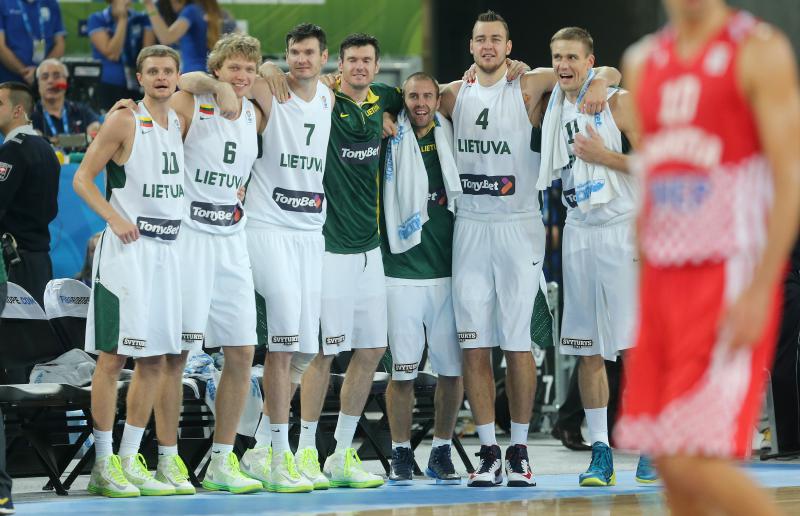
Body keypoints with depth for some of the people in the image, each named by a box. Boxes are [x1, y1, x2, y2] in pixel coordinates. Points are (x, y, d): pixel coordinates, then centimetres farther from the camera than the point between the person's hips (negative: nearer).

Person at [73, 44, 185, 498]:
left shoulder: (180, 121, 13)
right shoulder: (125, 121, -6)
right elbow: (83, 178, -7)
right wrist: (115, 219, -19)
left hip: (168, 250, 7)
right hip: (127, 249, -7)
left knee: (155, 359, 7)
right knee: (113, 355, -5)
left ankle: (130, 460, 14)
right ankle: (104, 465, -1)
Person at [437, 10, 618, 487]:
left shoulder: (529, 87, 0)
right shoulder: (454, 95, 10)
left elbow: (607, 73, 3)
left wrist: (598, 83, -17)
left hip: (518, 228, -3)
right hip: (470, 228, 3)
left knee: (517, 343, -2)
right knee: (474, 345, 0)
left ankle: (520, 450, 7)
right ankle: (489, 452, 5)